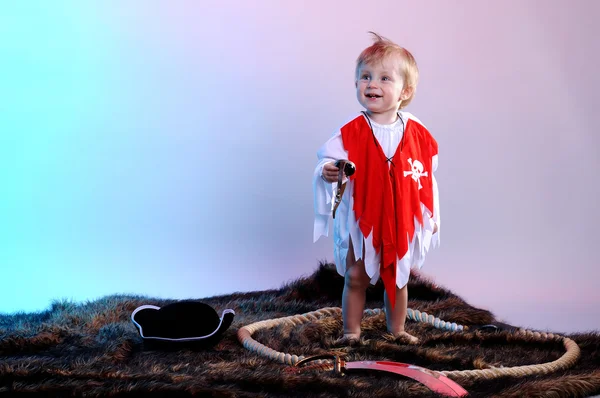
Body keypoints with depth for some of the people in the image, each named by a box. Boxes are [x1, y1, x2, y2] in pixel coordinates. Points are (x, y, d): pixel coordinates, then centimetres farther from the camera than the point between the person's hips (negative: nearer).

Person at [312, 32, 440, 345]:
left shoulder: (417, 134, -4)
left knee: (397, 278, 16)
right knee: (356, 278, 6)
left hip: (402, 221, 2)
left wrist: (431, 215, 8)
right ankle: (351, 331, 18)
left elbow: (427, 178, 4)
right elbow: (329, 158, -19)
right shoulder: (351, 132, -11)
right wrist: (328, 172, -42)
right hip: (360, 220, -2)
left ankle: (397, 329, 32)